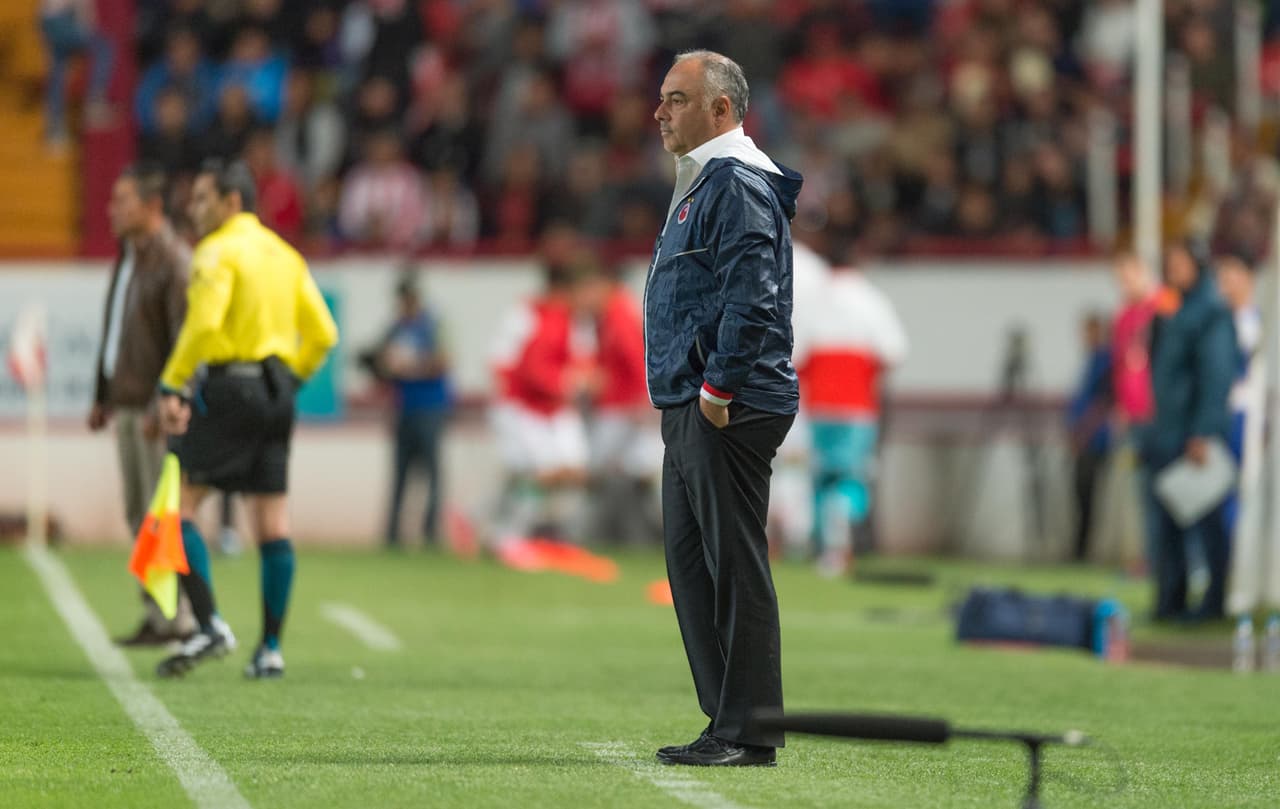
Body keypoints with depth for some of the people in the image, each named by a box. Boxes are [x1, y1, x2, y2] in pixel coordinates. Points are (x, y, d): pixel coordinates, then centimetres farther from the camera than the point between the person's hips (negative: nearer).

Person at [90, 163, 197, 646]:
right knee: (138, 513, 8)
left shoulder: (174, 262, -13)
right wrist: (102, 396, 19)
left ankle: (177, 619, -5)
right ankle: (157, 614, 12)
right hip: (126, 404, 9)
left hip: (158, 406, -9)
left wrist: (164, 406, -23)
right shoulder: (127, 257, 15)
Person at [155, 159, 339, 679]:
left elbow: (203, 323, -21)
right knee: (273, 523, 6)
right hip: (277, 392, 7)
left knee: (180, 505, -4)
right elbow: (322, 333, 14)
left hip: (226, 387, -7)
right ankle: (270, 650, 7)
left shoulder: (219, 251, -7)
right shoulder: (284, 254, 16)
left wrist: (172, 387, -18)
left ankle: (210, 626, -17)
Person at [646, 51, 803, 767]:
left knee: (735, 566, -8)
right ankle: (729, 722, 16)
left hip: (729, 410, -11)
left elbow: (752, 298, -21)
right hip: (692, 410, 11)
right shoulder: (702, 183, 20)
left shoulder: (739, 183, -12)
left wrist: (718, 390, -20)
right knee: (692, 564, 12)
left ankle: (750, 733, -5)